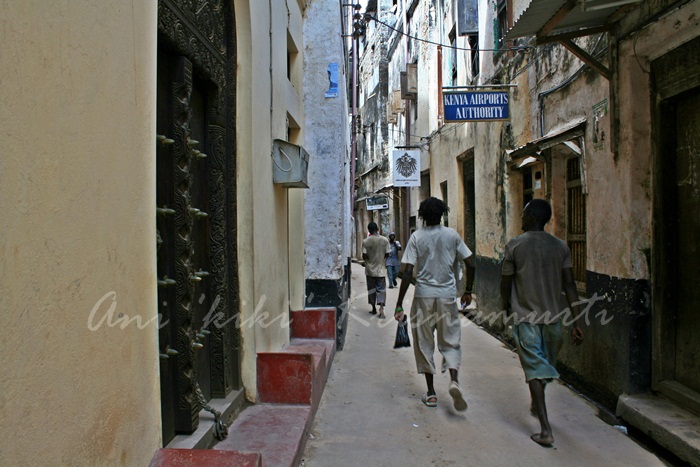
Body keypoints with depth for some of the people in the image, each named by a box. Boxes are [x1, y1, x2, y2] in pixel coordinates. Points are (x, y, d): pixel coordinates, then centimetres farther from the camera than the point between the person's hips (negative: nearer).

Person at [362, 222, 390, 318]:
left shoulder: (365, 241, -10)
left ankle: (374, 309, 20)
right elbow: (387, 255, -3)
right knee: (381, 289, 5)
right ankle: (381, 308, -11)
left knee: (371, 289, 13)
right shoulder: (385, 240, -7)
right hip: (381, 269, 0)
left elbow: (364, 256, -10)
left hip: (370, 269, 0)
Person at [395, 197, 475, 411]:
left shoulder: (417, 237, -4)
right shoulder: (452, 234, 2)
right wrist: (468, 291, 16)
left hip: (423, 296, -1)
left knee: (424, 344, 11)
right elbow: (470, 265, 2)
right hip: (447, 296, 1)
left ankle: (431, 393, 15)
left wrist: (399, 304, -6)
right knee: (451, 342, 11)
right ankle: (454, 380, -13)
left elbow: (407, 272, -10)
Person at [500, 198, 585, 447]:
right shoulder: (560, 246, 2)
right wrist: (576, 321, 1)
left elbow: (505, 284, -3)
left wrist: (508, 309, 15)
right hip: (553, 315, 4)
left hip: (525, 317, -4)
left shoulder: (514, 246, -7)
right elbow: (569, 285, -2)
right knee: (547, 365, 23)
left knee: (535, 370, 0)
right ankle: (536, 405, 46)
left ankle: (545, 430, -4)